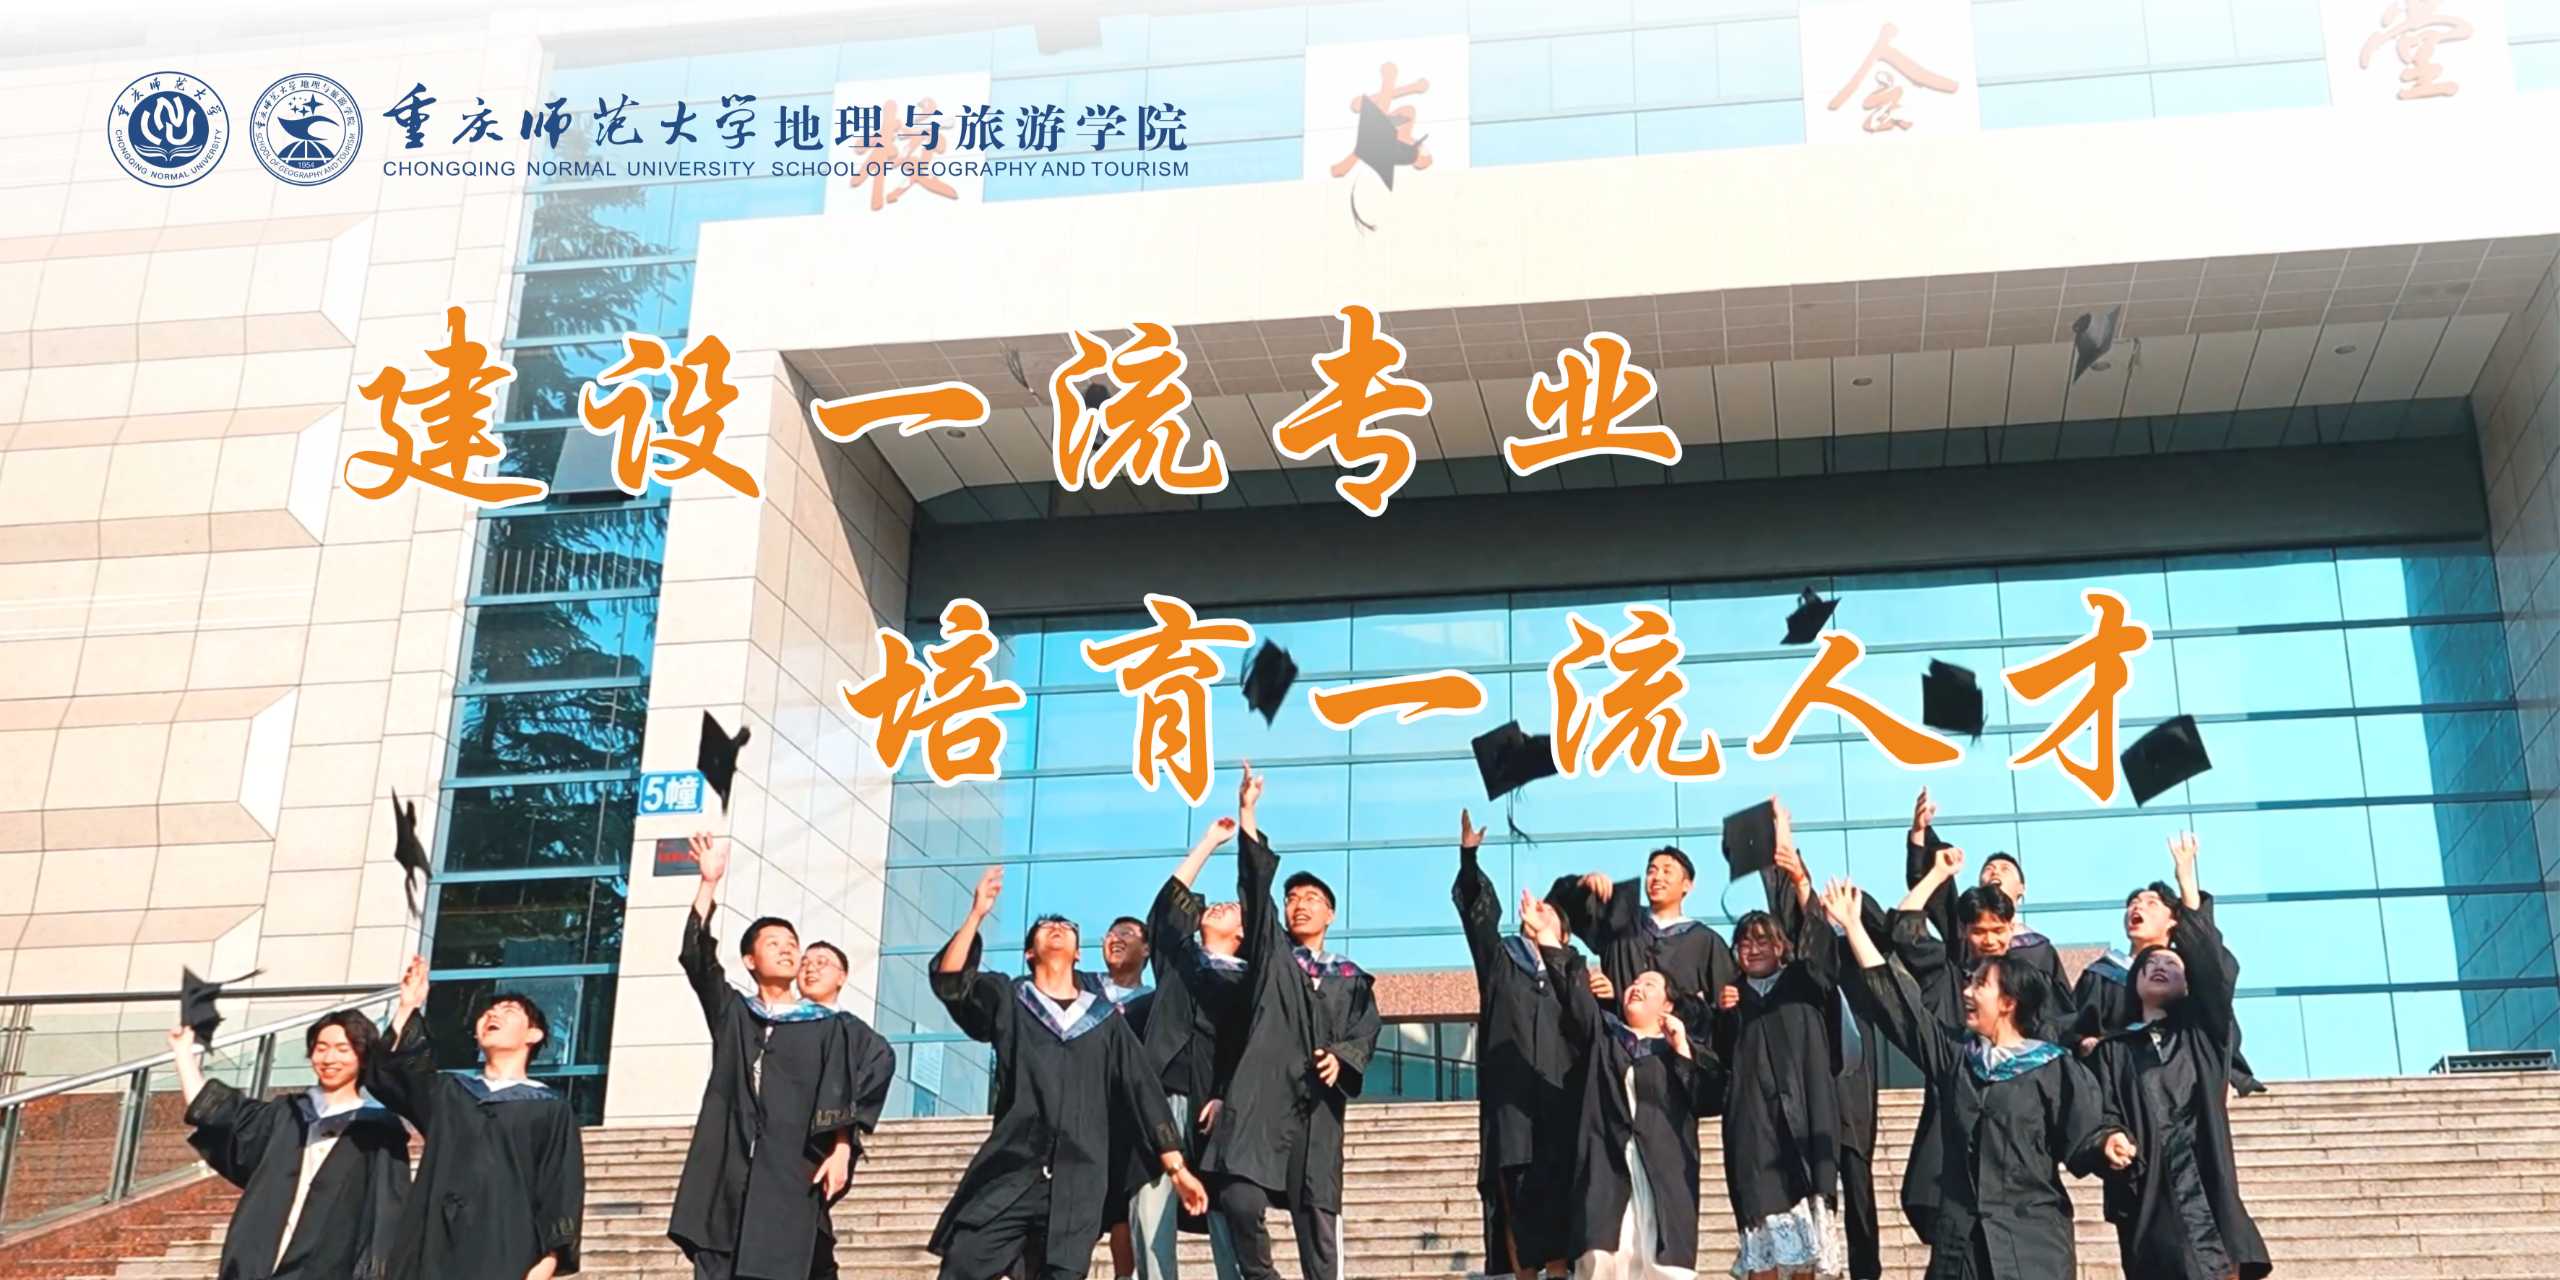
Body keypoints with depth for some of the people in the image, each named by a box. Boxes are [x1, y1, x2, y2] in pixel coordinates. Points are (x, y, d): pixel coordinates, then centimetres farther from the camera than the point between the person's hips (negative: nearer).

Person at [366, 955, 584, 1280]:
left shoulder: (551, 1110, 12)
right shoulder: (447, 1094, 25)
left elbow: (561, 1191, 2)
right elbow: (385, 1072, 8)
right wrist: (408, 1008, 5)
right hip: (434, 1253, 4)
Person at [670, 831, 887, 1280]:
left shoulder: (827, 1026, 12)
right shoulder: (731, 1014, 15)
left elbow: (839, 1093, 4)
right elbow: (697, 957, 3)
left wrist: (840, 1150, -12)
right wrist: (709, 882, -5)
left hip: (791, 1167, -2)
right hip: (727, 1164, 2)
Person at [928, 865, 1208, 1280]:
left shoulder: (1105, 1018, 16)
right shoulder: (1007, 1000, 14)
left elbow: (1144, 1091, 12)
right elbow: (949, 981, -3)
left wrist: (1177, 1167, 5)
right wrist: (977, 914, -11)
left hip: (1077, 1183, 1)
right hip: (1008, 1172, -1)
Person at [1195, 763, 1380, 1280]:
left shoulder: (1351, 978, 21)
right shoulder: (1269, 953, 17)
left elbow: (1366, 1027, 7)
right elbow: (1255, 883, 7)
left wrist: (1342, 1056, -15)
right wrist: (1247, 811, -1)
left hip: (1316, 1104, 1)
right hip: (1260, 1096, -1)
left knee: (1317, 1218, -2)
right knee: (1240, 1200, -19)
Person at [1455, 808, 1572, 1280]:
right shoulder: (1499, 959, 14)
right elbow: (1477, 910, -1)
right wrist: (1469, 856, -16)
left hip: (1557, 1096, 0)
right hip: (1510, 1095, 0)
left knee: (1555, 1194, -5)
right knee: (1514, 1194, -4)